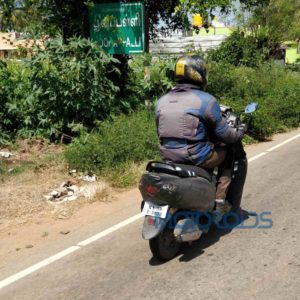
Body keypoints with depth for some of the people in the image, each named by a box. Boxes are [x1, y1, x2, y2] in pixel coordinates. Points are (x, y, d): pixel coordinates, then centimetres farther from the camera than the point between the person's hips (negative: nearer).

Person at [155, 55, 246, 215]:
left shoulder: (161, 101, 6)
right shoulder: (206, 100, -11)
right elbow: (223, 133, -6)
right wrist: (239, 133, 15)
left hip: (168, 157, 6)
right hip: (196, 158, -6)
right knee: (227, 153, 21)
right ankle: (220, 200, 15)